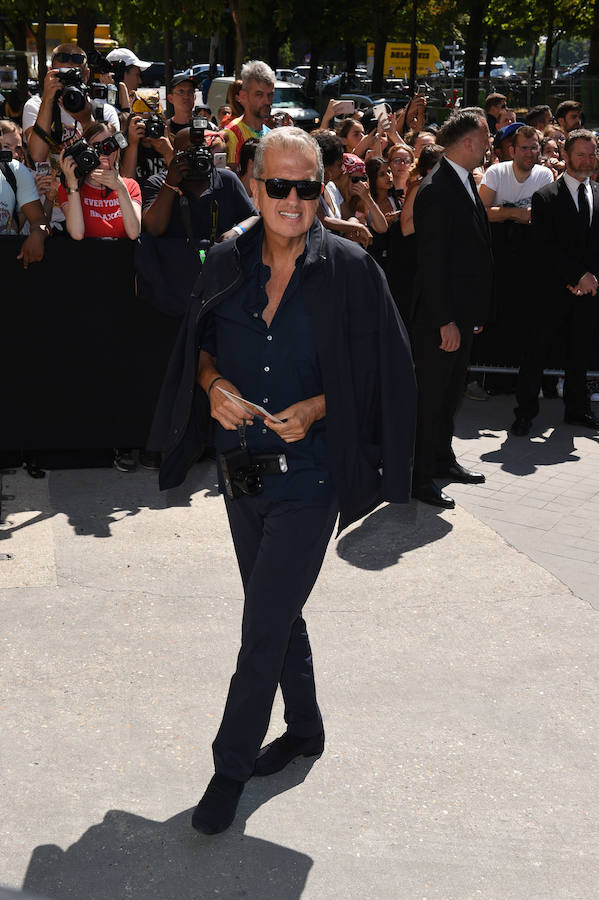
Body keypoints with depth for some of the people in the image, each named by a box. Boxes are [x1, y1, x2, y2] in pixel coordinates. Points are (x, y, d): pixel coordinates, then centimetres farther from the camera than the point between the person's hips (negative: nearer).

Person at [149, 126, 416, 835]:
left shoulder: (349, 270, -10)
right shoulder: (227, 263, 1)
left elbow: (380, 371, -6)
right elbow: (200, 346, 12)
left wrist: (317, 408, -19)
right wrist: (213, 384, -9)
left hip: (308, 476, -5)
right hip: (240, 471, 5)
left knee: (264, 629, -2)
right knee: (277, 612, 19)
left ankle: (231, 766, 16)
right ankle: (305, 729, 41)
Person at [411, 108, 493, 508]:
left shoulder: (467, 182, 11)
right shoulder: (436, 190, -19)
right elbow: (432, 262, -21)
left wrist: (477, 311, 12)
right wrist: (445, 321, -22)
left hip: (465, 312, 9)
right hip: (441, 317, -9)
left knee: (451, 391, 20)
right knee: (431, 395, 0)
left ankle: (443, 459, 34)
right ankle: (420, 475, 10)